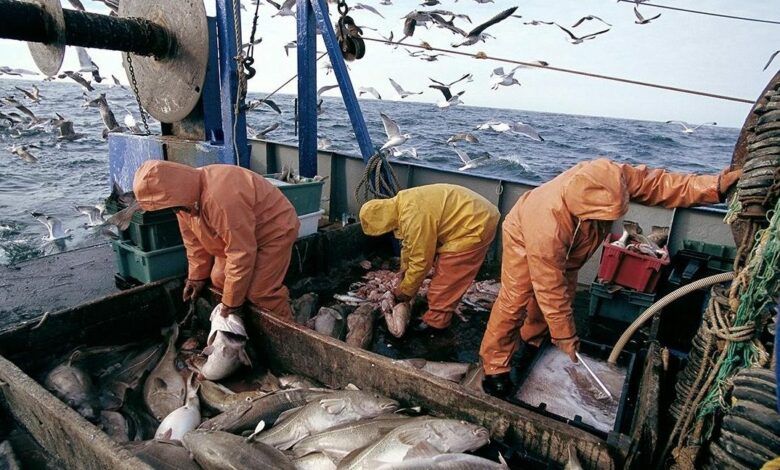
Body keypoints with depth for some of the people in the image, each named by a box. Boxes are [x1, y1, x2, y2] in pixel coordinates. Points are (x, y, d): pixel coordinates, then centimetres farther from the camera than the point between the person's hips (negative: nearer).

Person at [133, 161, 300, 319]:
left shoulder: (220, 198, -38)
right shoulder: (187, 192, -9)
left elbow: (241, 253, -32)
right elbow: (195, 240, 5)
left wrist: (231, 302, -23)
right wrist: (197, 276, 8)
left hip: (274, 230, -9)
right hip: (240, 236, 9)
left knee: (260, 292, -18)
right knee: (219, 279, 3)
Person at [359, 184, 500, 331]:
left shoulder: (413, 216, -28)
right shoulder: (401, 205, 4)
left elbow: (421, 260, -21)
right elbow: (409, 245, 15)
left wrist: (405, 291, -6)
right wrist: (403, 278, 18)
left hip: (476, 225, -10)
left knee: (446, 278, -4)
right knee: (443, 270, 17)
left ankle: (435, 322, 8)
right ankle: (439, 312, 29)